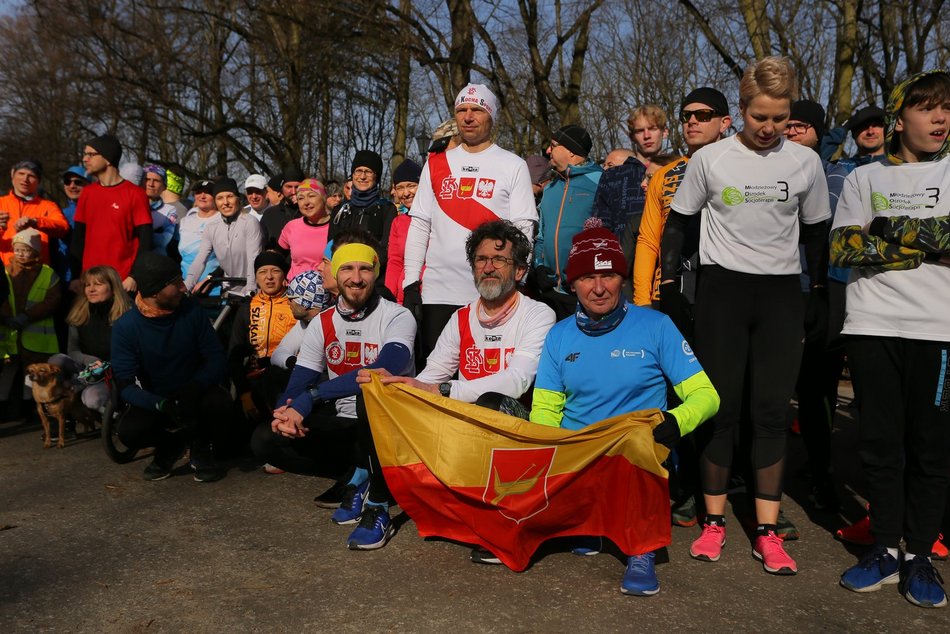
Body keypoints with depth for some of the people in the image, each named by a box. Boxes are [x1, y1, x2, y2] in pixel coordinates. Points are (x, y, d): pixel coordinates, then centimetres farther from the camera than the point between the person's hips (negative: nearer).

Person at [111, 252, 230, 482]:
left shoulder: (191, 311, -10)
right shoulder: (125, 327, -13)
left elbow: (217, 360, -11)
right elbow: (126, 385, -17)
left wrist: (192, 390, -30)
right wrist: (162, 405, -36)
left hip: (194, 396, 0)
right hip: (155, 401, 0)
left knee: (220, 402, -32)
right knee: (129, 431, -30)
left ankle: (200, 448, 1)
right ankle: (170, 446, 6)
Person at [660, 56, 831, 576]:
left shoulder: (805, 162, 4)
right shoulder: (710, 159, 0)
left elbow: (816, 232, 13)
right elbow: (677, 222, 6)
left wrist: (820, 294, 10)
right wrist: (670, 285, 0)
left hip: (781, 293, 2)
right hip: (722, 288, -1)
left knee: (772, 410, 1)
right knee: (721, 406, 0)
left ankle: (767, 532, 9)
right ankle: (714, 522, 13)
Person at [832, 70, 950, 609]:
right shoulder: (865, 177, 12)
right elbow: (842, 249, 0)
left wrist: (894, 233, -9)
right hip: (873, 324, 1)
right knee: (881, 441, 4)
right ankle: (887, 549, 16)